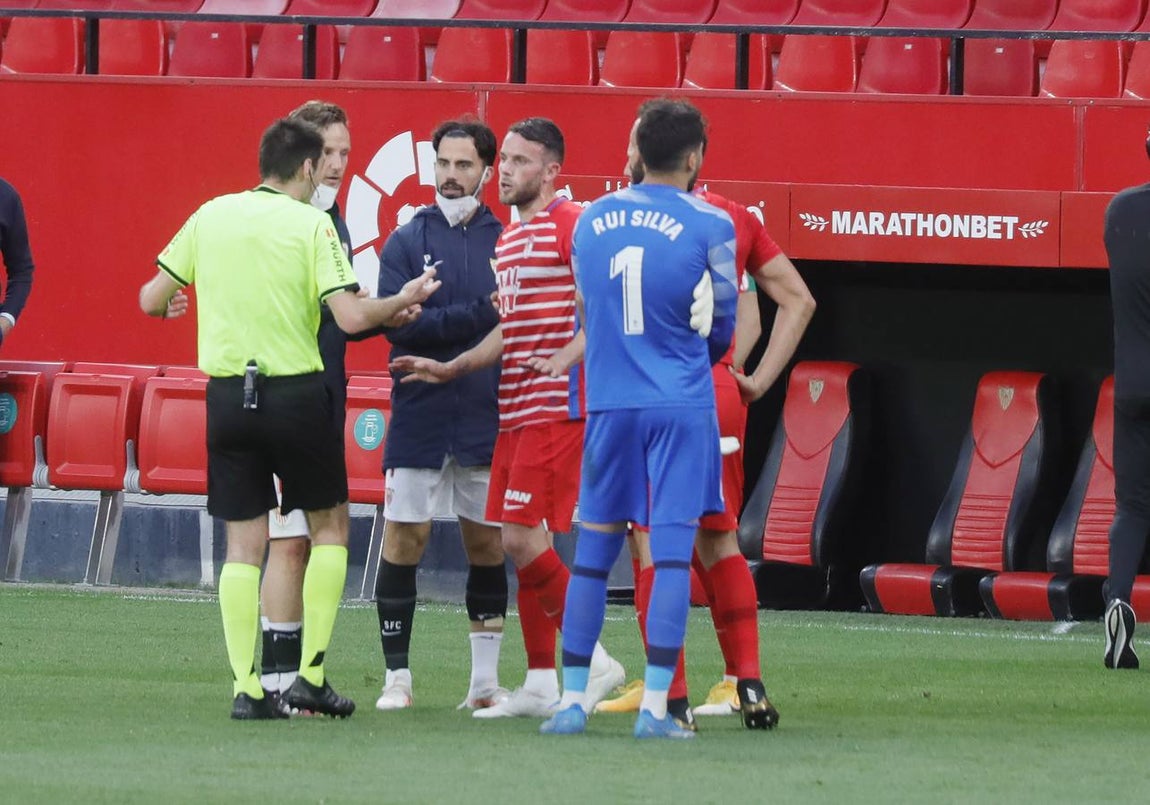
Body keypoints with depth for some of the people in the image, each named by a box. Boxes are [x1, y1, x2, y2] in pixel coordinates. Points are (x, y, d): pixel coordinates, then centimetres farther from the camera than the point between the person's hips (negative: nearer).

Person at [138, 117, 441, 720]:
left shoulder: (211, 216, 4)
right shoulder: (311, 224, -7)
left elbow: (151, 300, 9)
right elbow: (350, 316, -14)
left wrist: (168, 301, 32)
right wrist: (400, 303, 4)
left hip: (227, 394, 3)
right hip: (296, 392, -3)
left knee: (243, 543, 6)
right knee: (329, 525, 13)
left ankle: (245, 687, 0)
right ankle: (312, 675, 6)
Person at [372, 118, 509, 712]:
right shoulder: (406, 242, 2)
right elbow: (398, 323, -10)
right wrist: (478, 315, -17)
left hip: (487, 420, 1)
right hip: (419, 422, -1)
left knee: (487, 545, 6)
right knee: (404, 541, -2)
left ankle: (485, 681, 14)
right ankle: (397, 678, 7)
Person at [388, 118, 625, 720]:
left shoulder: (569, 225, -9)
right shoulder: (506, 241, 20)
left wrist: (565, 358, -26)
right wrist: (449, 369, 22)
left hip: (555, 408, -9)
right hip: (514, 412, 9)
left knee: (522, 537, -14)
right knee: (517, 544, 7)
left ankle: (594, 661, -5)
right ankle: (541, 686, 11)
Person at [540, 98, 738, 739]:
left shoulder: (591, 220, 8)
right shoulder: (710, 225, -4)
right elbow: (721, 328, 6)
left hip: (609, 403, 3)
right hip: (682, 405, -3)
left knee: (594, 551, 10)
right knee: (673, 552, -3)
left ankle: (573, 700, 10)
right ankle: (655, 706, -8)